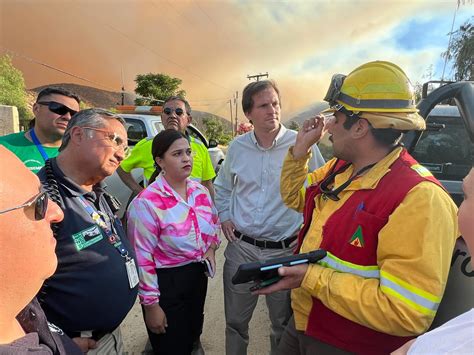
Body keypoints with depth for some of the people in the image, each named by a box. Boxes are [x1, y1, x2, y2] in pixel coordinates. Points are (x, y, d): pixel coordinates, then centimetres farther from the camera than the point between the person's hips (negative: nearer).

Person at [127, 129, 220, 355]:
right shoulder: (147, 202, -21)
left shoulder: (200, 191, -1)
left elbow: (213, 223, 17)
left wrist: (211, 247, -2)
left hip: (198, 275, 6)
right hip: (166, 281, -6)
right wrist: (150, 304, -14)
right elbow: (142, 257, -18)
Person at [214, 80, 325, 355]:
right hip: (241, 247, 3)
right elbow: (222, 186, 18)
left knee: (284, 324, 18)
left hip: (285, 250, -2)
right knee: (236, 322, 20)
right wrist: (224, 216, 6)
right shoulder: (237, 147, 2)